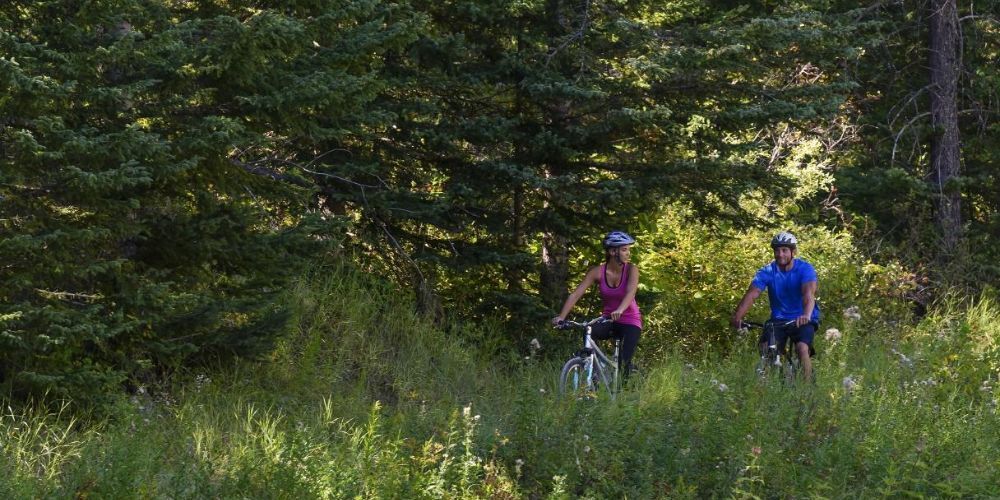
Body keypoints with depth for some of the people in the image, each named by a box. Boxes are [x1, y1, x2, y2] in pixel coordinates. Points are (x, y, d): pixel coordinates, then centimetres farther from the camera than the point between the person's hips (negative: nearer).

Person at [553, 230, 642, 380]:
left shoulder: (631, 270, -14)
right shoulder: (597, 272, -10)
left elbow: (631, 292, -33)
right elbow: (575, 294, -16)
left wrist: (620, 310, -53)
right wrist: (561, 317, -29)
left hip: (630, 322, -2)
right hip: (608, 321, 2)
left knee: (624, 363, -18)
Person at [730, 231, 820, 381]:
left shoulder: (805, 269, -15)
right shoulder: (767, 272, -9)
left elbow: (809, 293, -33)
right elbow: (752, 294, -22)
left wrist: (806, 315, -53)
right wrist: (737, 316, -39)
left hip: (802, 320, -3)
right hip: (778, 319, 3)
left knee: (802, 348, -27)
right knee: (765, 349, -19)